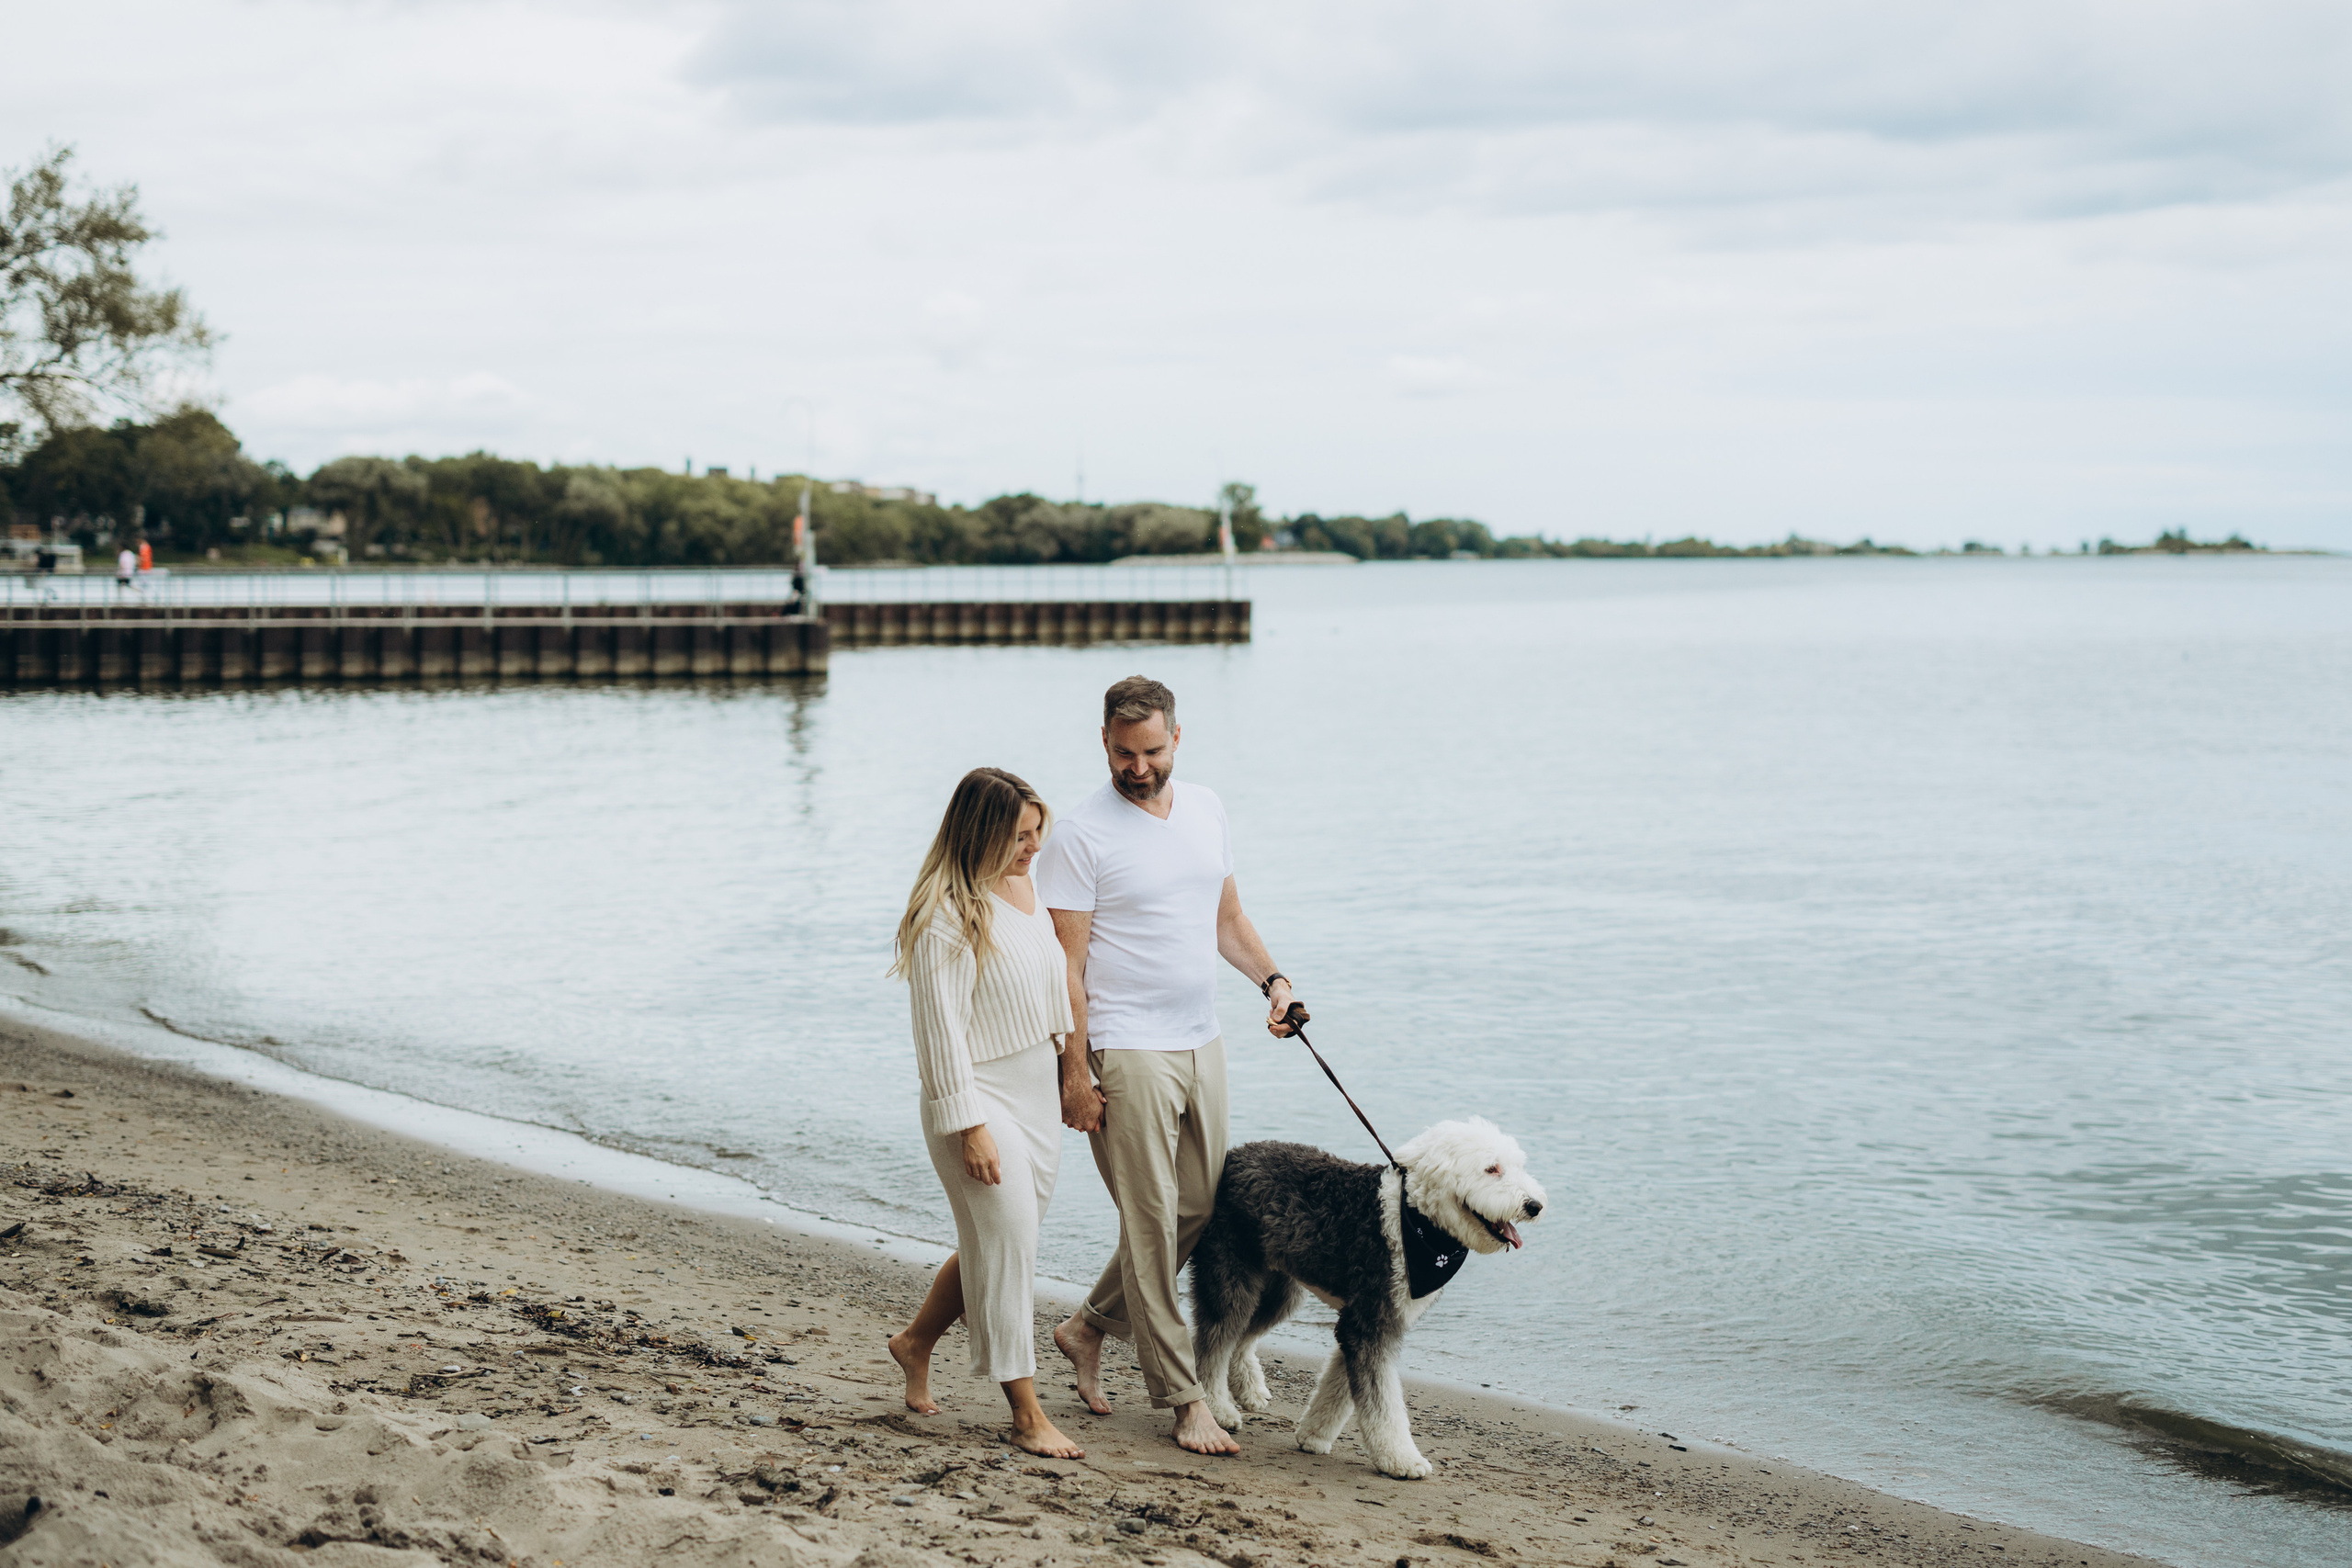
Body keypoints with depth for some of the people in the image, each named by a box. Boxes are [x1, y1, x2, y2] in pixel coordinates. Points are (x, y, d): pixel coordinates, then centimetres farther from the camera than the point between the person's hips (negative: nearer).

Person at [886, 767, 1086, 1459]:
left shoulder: (1027, 889, 7)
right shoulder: (946, 914, -19)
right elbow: (943, 1028, -19)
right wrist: (969, 1128, -19)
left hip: (1036, 1092, 8)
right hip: (982, 1097, -8)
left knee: (998, 1243, 15)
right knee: (1007, 1244, -5)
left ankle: (916, 1342, 36)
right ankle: (1027, 1414, 3)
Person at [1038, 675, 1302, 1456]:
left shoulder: (1205, 808, 10)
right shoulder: (1082, 835, -10)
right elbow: (1065, 961, -11)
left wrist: (1270, 978, 3)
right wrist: (1075, 1072, -15)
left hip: (1202, 1045, 7)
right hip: (1126, 1053, -7)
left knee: (1197, 1211, 12)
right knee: (1151, 1222, -5)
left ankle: (1088, 1328, 31)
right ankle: (1183, 1399, 1)